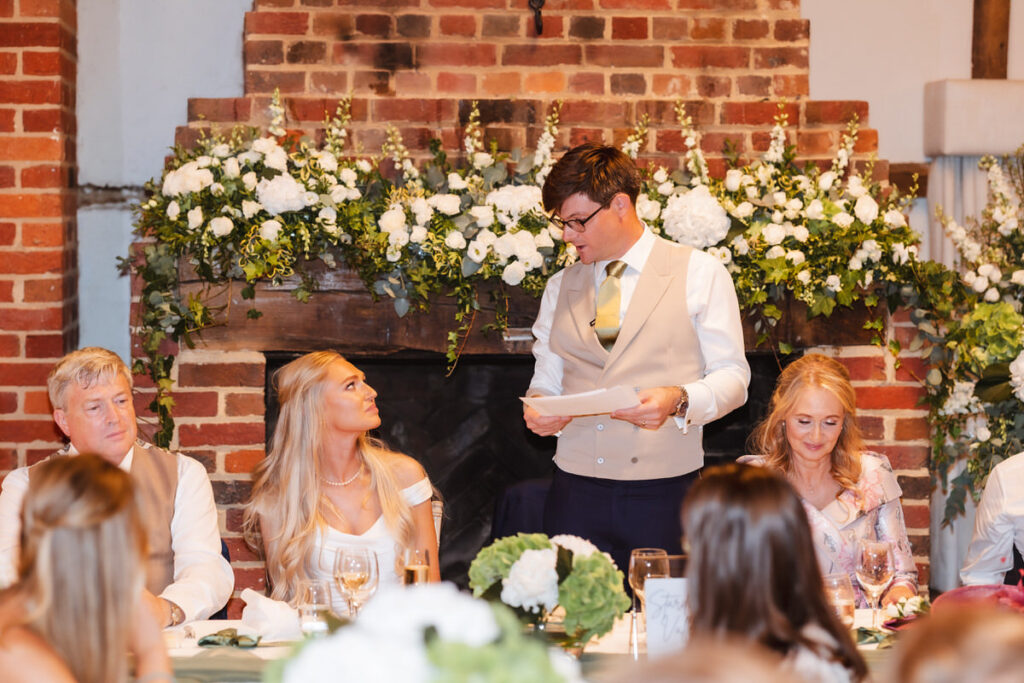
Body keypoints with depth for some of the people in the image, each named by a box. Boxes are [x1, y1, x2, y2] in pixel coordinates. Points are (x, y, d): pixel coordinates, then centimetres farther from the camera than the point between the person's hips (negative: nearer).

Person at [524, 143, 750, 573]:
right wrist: (538, 409, -4)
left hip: (664, 493, -3)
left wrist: (678, 400, -18)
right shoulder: (560, 287, 16)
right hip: (575, 493, 3)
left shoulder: (700, 274, 5)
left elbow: (732, 376, 2)